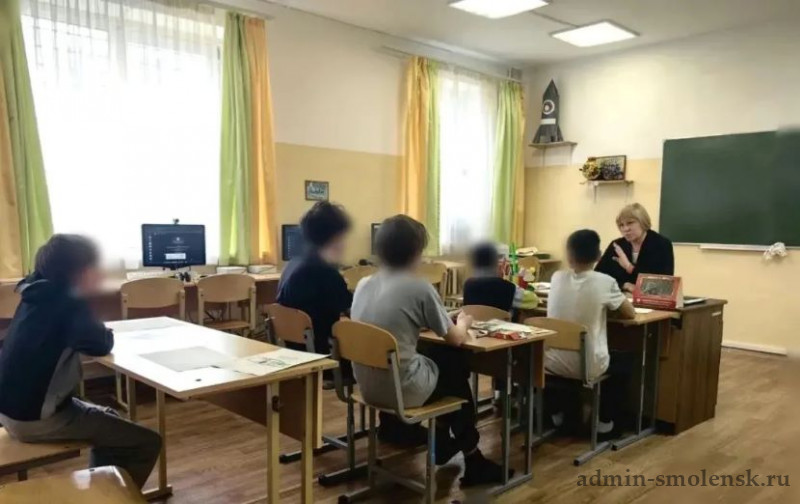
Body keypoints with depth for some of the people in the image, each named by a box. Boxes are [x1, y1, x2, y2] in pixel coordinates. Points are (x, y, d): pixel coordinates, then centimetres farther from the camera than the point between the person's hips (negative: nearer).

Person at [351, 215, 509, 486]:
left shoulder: (363, 284, 2)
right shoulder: (419, 288, -15)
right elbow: (456, 339, -3)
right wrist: (463, 322, 18)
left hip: (367, 386, 6)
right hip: (402, 390, -6)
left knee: (436, 354, 27)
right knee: (457, 362, 22)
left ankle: (444, 442, 38)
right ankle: (472, 461, 35)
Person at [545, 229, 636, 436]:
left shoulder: (557, 278, -2)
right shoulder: (605, 282, -13)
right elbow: (630, 313, 3)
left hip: (553, 364, 3)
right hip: (589, 367, -2)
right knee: (625, 360, 27)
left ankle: (557, 413, 40)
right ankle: (605, 420, 26)